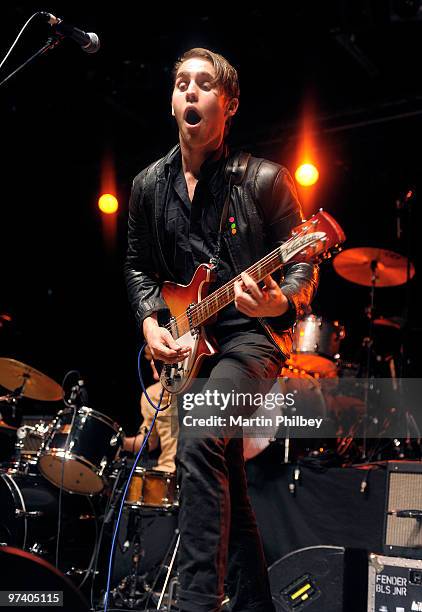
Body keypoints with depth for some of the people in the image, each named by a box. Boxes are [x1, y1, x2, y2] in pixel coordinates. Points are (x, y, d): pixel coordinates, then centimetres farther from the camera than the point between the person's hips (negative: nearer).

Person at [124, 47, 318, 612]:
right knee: (227, 483, 11)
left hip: (253, 333, -5)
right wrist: (150, 322, -2)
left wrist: (282, 302, -26)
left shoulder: (264, 179, -5)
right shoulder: (150, 185, 8)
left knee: (199, 441, -30)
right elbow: (138, 265, 15)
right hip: (185, 344, 6)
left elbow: (302, 265, -4)